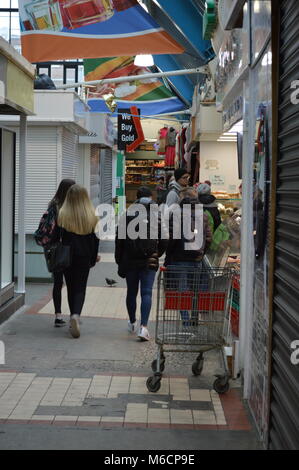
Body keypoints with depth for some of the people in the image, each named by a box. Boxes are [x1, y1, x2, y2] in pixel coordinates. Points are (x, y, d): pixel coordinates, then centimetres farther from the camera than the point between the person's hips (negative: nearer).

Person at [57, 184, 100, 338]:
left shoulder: (62, 214, -8)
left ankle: (73, 317, 19)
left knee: (71, 288, 15)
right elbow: (96, 238, 1)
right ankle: (76, 315, -19)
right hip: (85, 257, 0)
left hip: (67, 257, 0)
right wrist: (94, 256, 13)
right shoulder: (92, 216, -5)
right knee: (80, 288, 4)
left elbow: (57, 236, -5)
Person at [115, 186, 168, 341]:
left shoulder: (128, 215, -3)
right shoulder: (158, 217, -2)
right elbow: (164, 242, 1)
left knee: (131, 292, 15)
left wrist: (119, 260, 7)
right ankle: (143, 326, -13)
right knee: (147, 293, 0)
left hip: (130, 261, 1)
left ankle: (132, 323, 31)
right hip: (150, 262, -1)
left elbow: (119, 240, -1)